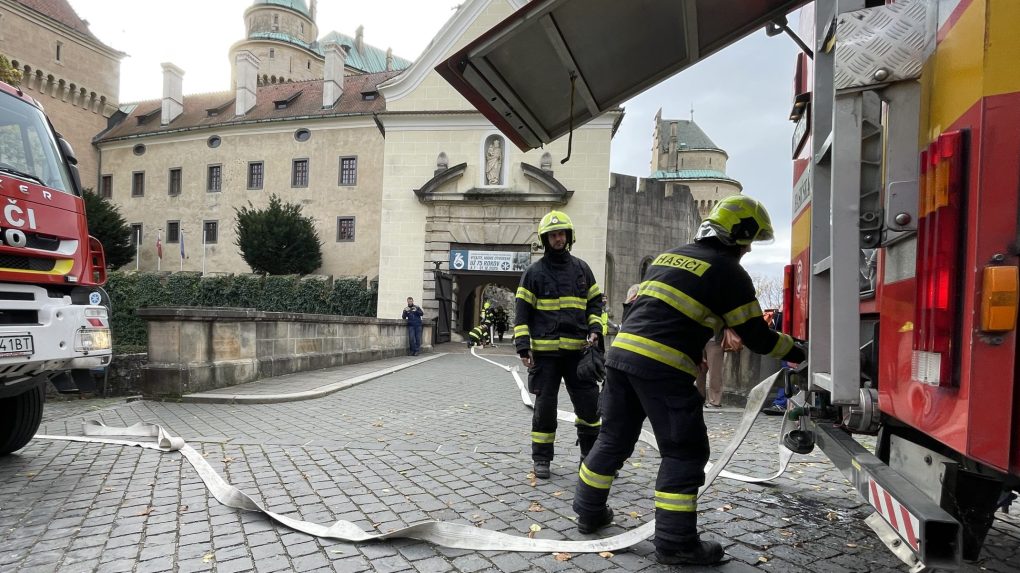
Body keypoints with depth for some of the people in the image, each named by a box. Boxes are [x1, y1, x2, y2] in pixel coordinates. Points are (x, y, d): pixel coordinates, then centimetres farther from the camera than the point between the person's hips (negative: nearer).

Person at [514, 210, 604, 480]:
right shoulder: (534, 272, 1)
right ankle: (542, 458, 18)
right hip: (545, 350, -2)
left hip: (578, 349, 3)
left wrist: (594, 329, 0)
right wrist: (523, 347, -8)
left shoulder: (581, 268, 10)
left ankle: (591, 454, 25)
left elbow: (594, 302, 16)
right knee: (545, 404, 5)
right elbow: (522, 311, -1)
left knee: (589, 402, 5)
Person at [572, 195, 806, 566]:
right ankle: (675, 543, 9)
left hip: (622, 354, 8)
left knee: (615, 438, 19)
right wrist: (793, 351, 21)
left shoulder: (668, 256, 20)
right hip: (662, 368, -7)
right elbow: (756, 337, 3)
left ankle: (589, 513, 31)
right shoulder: (729, 272, 0)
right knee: (685, 453, 5)